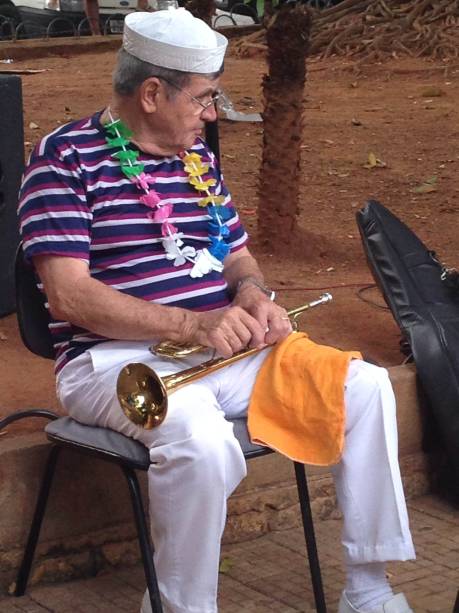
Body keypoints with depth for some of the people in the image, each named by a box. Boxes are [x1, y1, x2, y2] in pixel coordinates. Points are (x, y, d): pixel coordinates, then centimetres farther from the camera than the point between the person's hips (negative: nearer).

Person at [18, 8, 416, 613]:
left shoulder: (196, 156, 15)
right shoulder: (64, 157, -8)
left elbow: (237, 254, 23)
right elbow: (70, 296, -17)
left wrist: (252, 291, -3)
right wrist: (193, 323, -26)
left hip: (220, 348, 7)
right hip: (116, 359, -7)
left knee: (366, 385, -7)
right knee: (202, 439, -38)